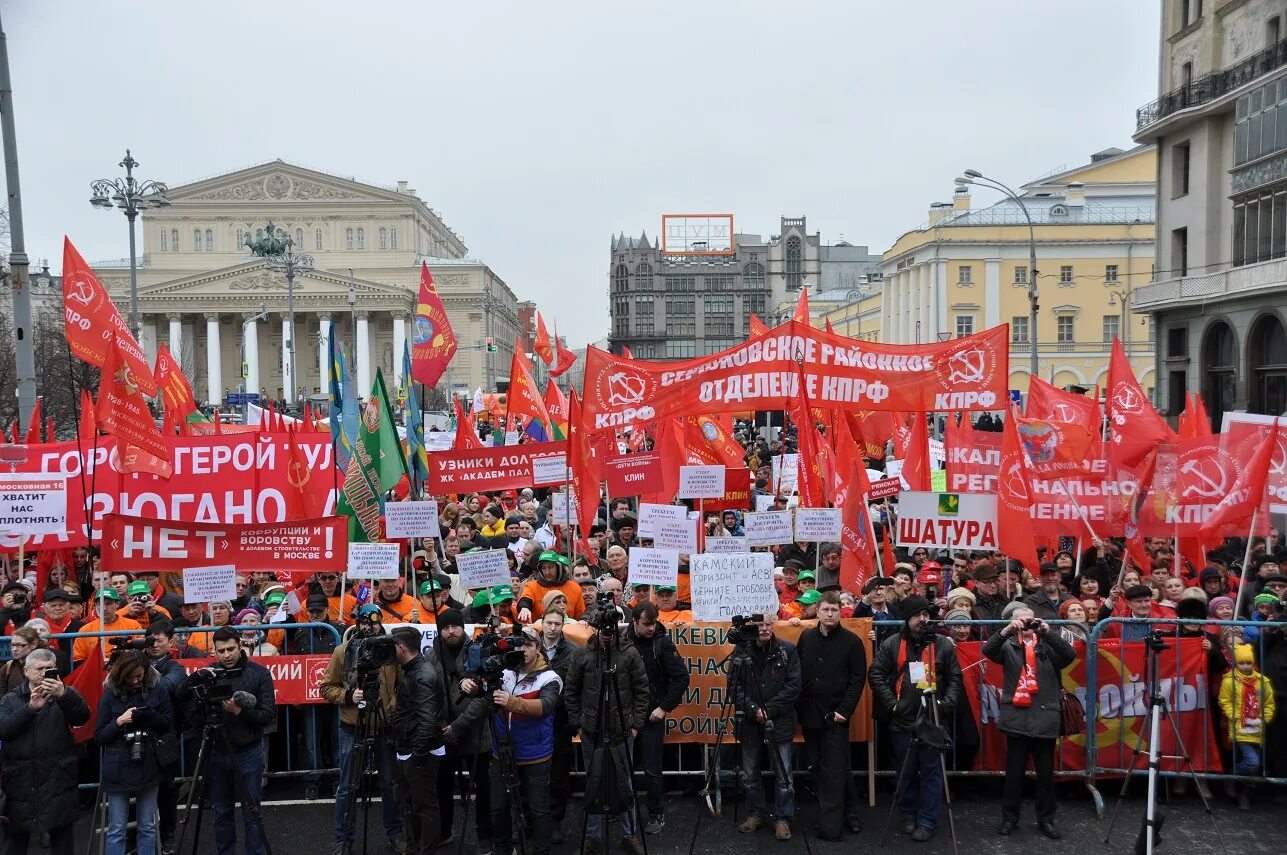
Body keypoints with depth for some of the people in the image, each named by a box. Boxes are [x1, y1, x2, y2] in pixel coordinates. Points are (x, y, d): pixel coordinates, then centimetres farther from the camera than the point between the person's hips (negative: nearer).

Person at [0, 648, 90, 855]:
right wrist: (30, 708, -21)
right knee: (17, 837, 9)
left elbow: (82, 717, -13)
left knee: (62, 837, 5)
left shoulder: (63, 694, 5)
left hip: (58, 779, -1)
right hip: (21, 780, 1)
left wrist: (65, 695, -31)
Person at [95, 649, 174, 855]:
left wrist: (151, 717, -16)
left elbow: (169, 725, 3)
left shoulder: (158, 689, -4)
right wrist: (119, 721, -18)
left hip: (148, 768, 1)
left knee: (147, 828, 10)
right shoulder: (109, 695, -4)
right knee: (116, 830, 4)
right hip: (118, 770, -1)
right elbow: (99, 738, -2)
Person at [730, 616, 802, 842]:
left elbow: (793, 685, -7)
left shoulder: (787, 650, -4)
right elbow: (734, 685, -2)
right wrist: (753, 710, -13)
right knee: (749, 774, 12)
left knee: (783, 776, 3)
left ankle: (783, 819, 18)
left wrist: (769, 709, -13)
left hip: (779, 723, -2)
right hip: (750, 723, 2)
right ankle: (756, 814, 29)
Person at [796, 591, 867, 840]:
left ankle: (830, 824, 3)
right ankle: (846, 812, 23)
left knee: (834, 771, -3)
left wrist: (844, 711, -12)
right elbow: (796, 674, 10)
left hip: (835, 716, -4)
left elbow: (858, 679, -6)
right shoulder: (806, 637, 6)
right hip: (809, 714, 4)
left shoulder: (852, 641, -4)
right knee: (817, 768, 10)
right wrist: (799, 706, 3)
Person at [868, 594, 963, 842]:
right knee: (906, 771, 12)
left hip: (933, 720, 0)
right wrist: (891, 703, -7)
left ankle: (927, 821, 15)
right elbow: (876, 674, -1)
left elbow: (955, 678, 5)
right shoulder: (891, 644, 0)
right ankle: (909, 815, 28)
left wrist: (946, 705, -7)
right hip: (903, 720, 0)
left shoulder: (943, 644, 2)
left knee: (931, 772, 4)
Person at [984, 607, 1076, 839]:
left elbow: (1069, 655, -9)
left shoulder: (1047, 646, 7)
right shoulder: (1008, 646, 6)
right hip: (1017, 717, -1)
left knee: (1046, 773, 10)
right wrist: (1006, 631, -22)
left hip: (1045, 717, 1)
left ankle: (1046, 819, 23)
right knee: (1014, 772, 6)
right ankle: (1009, 818, 17)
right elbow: (988, 650, -11)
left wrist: (1048, 632, -16)